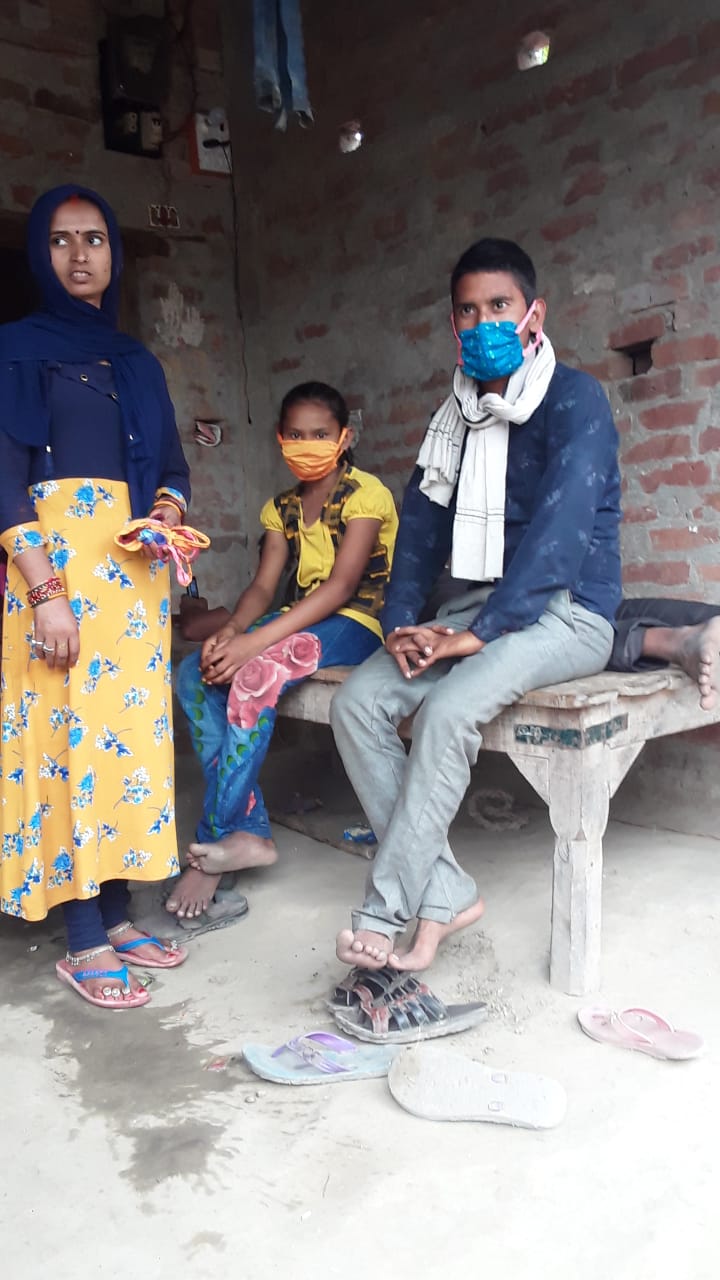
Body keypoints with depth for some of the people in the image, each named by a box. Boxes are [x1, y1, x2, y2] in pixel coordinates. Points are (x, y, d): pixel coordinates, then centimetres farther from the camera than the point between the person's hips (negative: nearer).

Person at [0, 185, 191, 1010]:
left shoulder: (135, 360, 19)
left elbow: (171, 461, 21)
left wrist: (171, 503, -4)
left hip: (137, 561, 6)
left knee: (133, 720, 3)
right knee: (74, 724, -8)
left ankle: (116, 911, 14)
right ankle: (82, 940, 1)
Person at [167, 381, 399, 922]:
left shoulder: (366, 494, -7)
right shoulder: (281, 508, 15)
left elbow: (341, 585, -19)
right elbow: (263, 587, 5)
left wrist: (254, 642, -29)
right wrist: (230, 632, -19)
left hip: (354, 624, -7)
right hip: (298, 622, 7)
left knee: (255, 673, -33)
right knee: (195, 674, -18)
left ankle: (215, 838, -21)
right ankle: (248, 828, -18)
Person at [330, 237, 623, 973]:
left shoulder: (574, 400, -8)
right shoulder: (455, 416, 14)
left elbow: (560, 524, -20)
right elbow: (421, 521, 9)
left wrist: (485, 631, -25)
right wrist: (399, 620, -6)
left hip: (564, 611, -6)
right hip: (480, 607, 7)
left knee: (447, 709, -33)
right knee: (357, 704, -14)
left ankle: (385, 915, -20)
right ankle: (443, 894, -11)